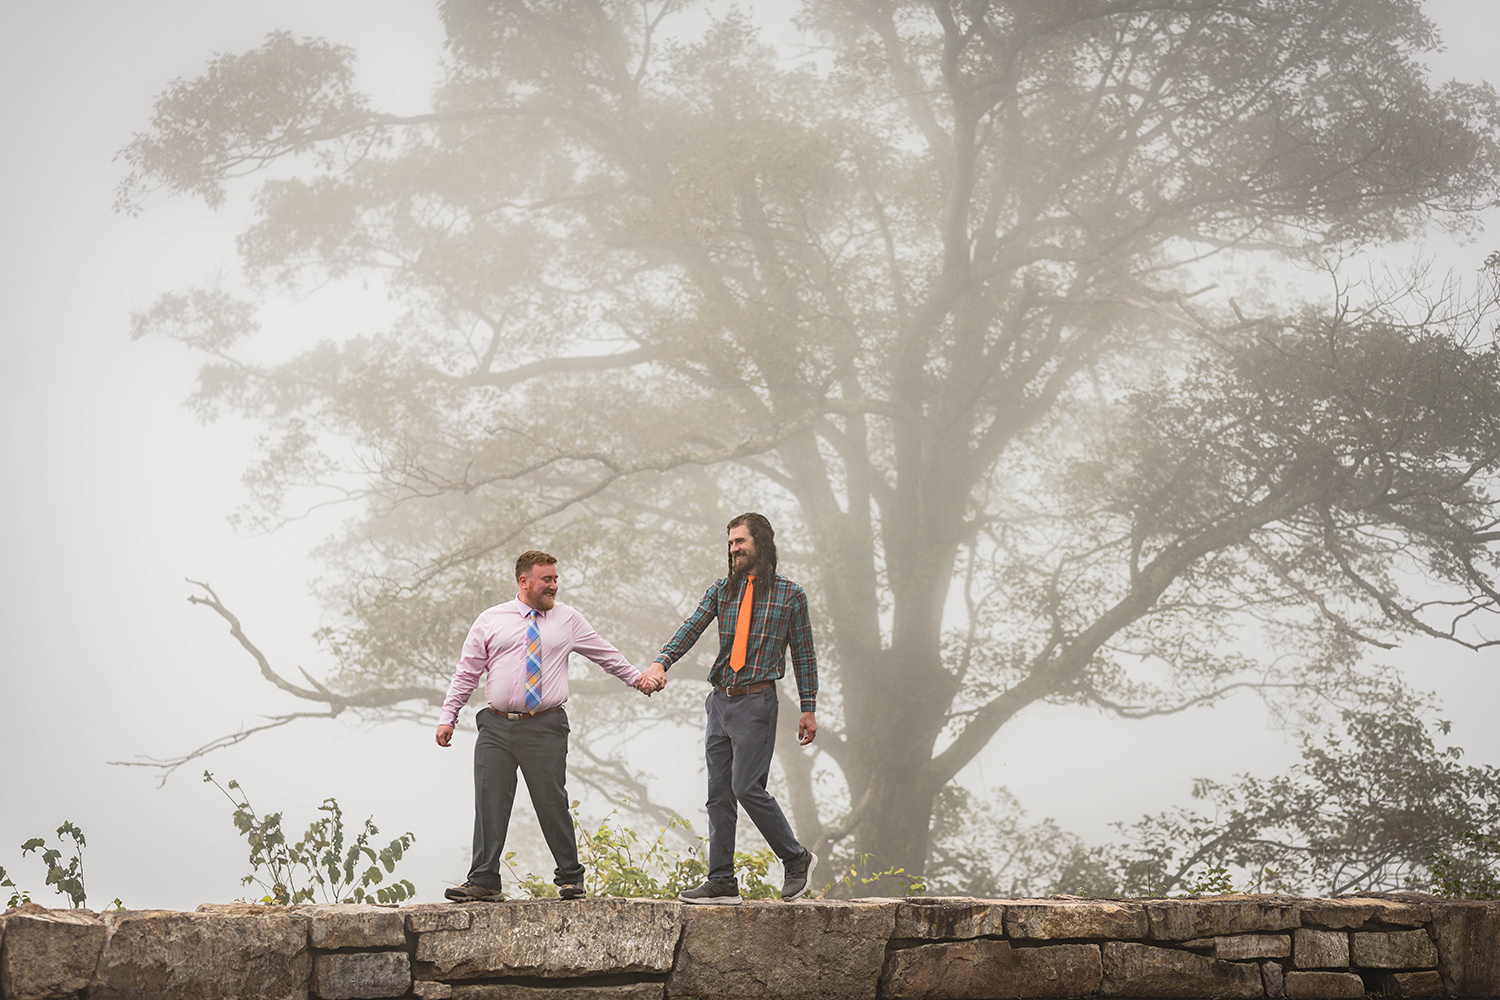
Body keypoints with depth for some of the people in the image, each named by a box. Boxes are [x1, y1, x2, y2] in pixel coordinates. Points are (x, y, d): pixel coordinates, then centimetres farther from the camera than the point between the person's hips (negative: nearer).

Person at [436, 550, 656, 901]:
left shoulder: (568, 620, 10)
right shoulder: (490, 621, 9)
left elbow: (607, 655, 20)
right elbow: (467, 673, 10)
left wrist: (637, 679, 17)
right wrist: (448, 717, 5)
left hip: (545, 728, -1)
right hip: (496, 728, 1)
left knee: (553, 804, -2)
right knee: (489, 804, -1)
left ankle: (570, 878, 12)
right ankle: (484, 881, 5)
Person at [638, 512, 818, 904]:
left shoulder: (790, 594, 2)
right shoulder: (722, 589, 11)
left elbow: (803, 652, 5)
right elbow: (691, 627, -3)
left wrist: (809, 709, 3)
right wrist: (661, 662, -20)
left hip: (756, 702, -5)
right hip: (720, 701, 5)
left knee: (747, 787, -13)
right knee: (718, 794, 4)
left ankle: (796, 859, 5)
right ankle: (721, 882, 8)